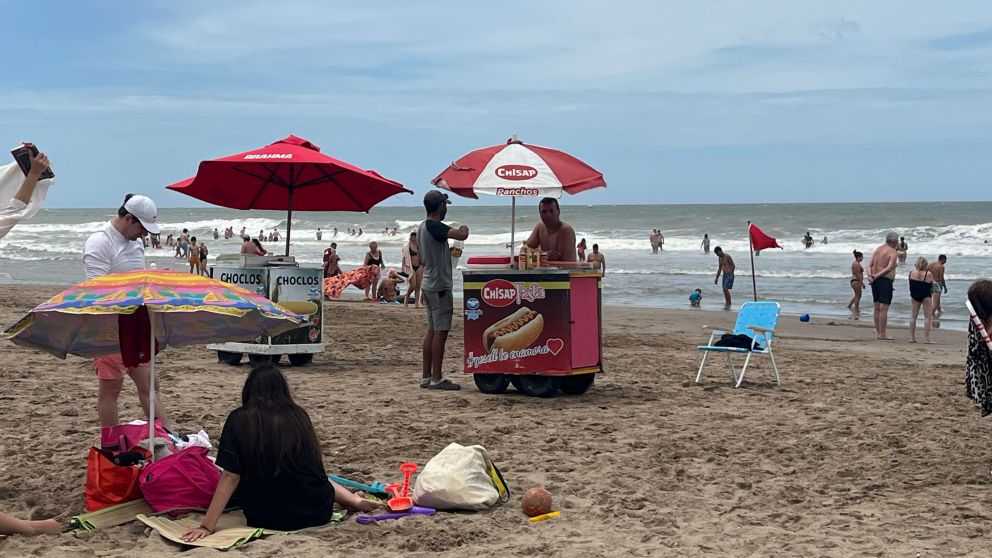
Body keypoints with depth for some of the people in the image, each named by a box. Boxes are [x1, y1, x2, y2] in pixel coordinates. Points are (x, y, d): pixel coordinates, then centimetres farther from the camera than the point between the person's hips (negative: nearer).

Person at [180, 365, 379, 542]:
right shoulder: (298, 415, 1)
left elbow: (230, 477, -11)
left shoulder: (239, 420, -8)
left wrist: (206, 526, -7)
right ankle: (355, 501, 22)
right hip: (317, 512, 3)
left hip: (267, 518, -3)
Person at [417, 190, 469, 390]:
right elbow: (461, 236, -28)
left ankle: (426, 376, 14)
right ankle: (436, 378, -7)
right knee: (440, 332, -8)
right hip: (439, 286, -10)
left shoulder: (422, 227, 14)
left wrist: (449, 252, 25)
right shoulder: (434, 226, -17)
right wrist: (464, 229, -5)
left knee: (432, 331, 12)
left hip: (429, 284, 10)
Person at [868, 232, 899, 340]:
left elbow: (870, 265, 6)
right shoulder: (892, 252, -8)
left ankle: (878, 332, 19)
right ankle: (882, 334, -5)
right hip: (885, 280, -8)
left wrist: (870, 275, -8)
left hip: (875, 281, 8)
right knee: (884, 309, -6)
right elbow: (889, 268, -20)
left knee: (876, 308, 12)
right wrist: (877, 275, -17)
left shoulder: (877, 250, 14)